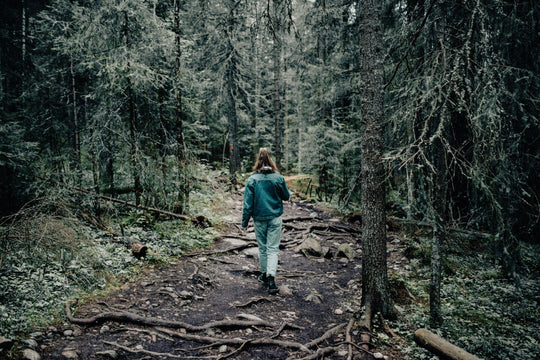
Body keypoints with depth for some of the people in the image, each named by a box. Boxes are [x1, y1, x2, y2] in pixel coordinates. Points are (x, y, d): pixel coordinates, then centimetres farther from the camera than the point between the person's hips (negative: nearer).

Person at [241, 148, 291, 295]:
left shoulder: (252, 179, -8)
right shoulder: (278, 178, -7)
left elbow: (247, 203, -7)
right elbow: (287, 196, 6)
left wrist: (244, 222, 0)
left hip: (259, 219, 0)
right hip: (275, 218, 0)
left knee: (262, 248, 16)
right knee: (273, 248, 3)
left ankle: (264, 274, 31)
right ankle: (271, 278, -8)